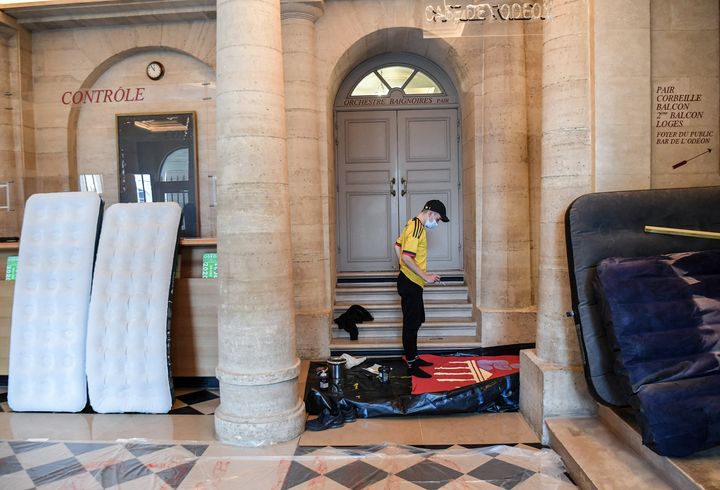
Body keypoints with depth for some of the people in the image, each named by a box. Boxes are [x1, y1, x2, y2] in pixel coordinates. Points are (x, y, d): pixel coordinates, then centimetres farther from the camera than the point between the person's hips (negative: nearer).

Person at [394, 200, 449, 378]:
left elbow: (398, 245, 22)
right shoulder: (417, 228, -20)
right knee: (411, 323, -3)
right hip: (411, 283, -10)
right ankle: (411, 366, 5)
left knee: (417, 320, 18)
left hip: (409, 281, 10)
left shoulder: (413, 224, 11)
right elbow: (407, 258, -27)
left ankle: (413, 357, 29)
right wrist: (426, 277, -22)